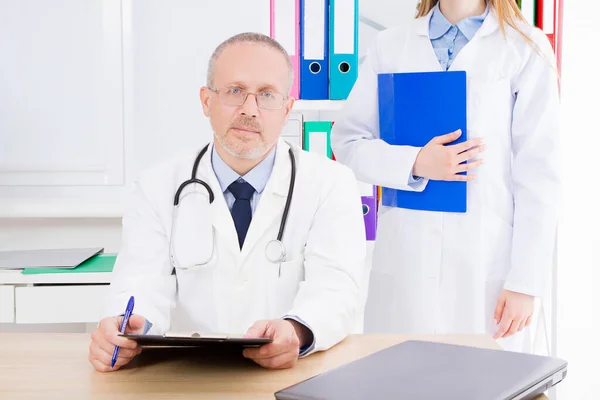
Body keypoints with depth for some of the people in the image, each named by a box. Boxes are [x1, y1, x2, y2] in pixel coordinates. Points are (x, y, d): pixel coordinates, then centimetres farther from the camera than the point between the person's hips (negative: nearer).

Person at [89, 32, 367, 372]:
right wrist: (124, 327, -28)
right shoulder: (159, 187, 5)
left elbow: (337, 286, -11)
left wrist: (295, 331, -33)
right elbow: (145, 284, -5)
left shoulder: (332, 184, 1)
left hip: (299, 376, 0)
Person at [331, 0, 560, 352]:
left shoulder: (526, 48, 1)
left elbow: (539, 173, -2)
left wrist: (526, 281, -7)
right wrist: (415, 163, -10)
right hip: (404, 261, 2)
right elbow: (347, 141, 8)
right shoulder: (391, 45, 9)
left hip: (487, 264, -2)